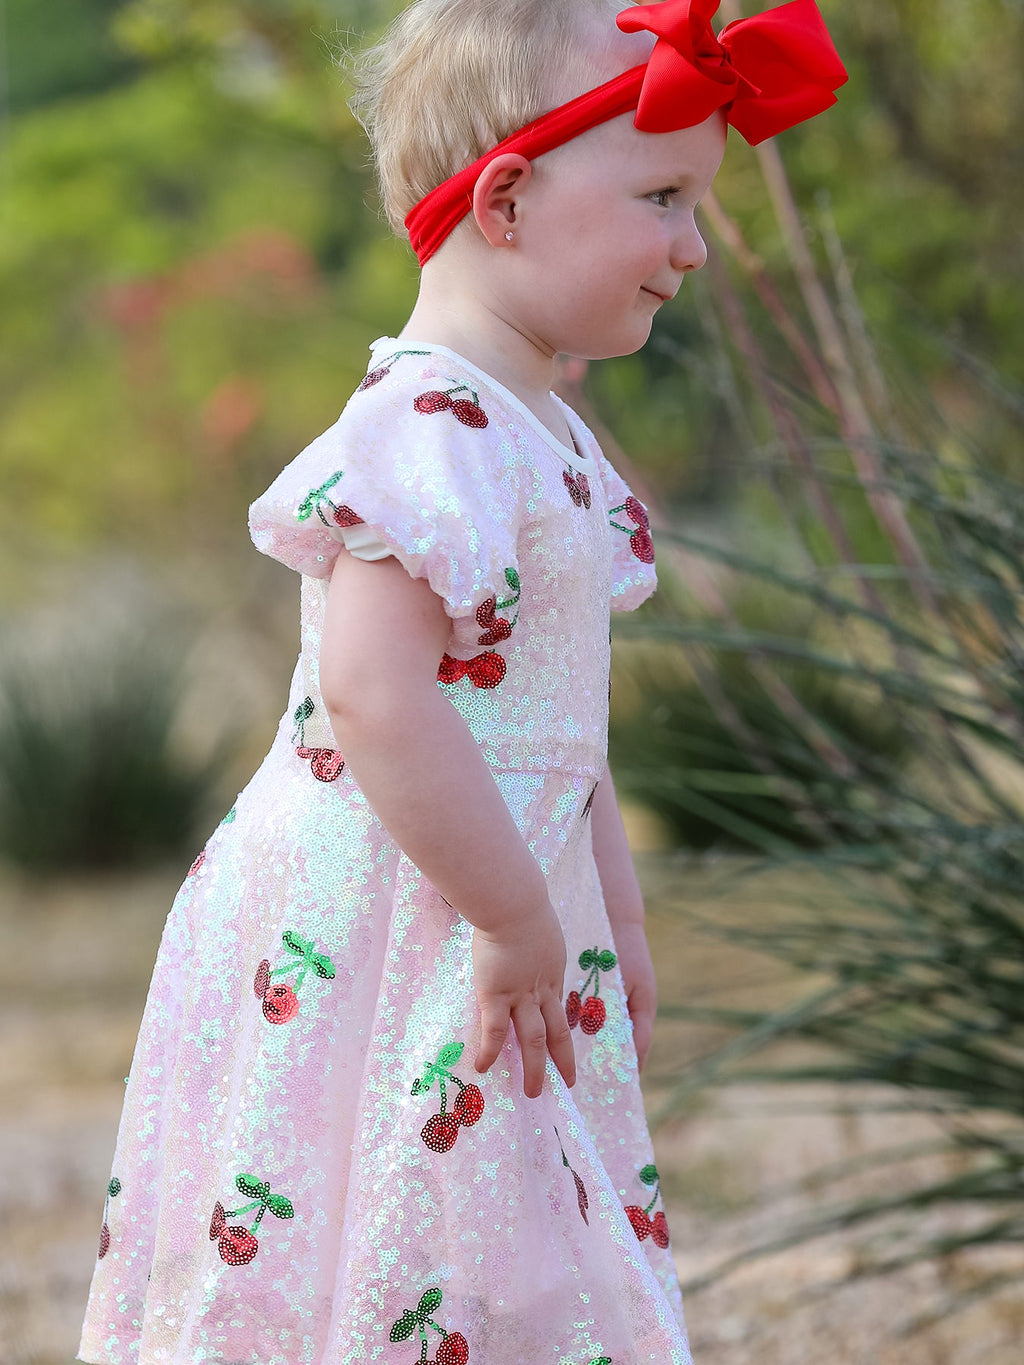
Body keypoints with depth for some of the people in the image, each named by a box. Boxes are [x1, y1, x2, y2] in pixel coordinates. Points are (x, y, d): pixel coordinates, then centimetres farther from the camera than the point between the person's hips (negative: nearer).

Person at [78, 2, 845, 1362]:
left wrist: (613, 917, 21)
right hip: (369, 942, -10)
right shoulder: (429, 425, -19)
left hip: (496, 930, 10)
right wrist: (518, 924, -21)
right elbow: (371, 697, -27)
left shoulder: (543, 435, 15)